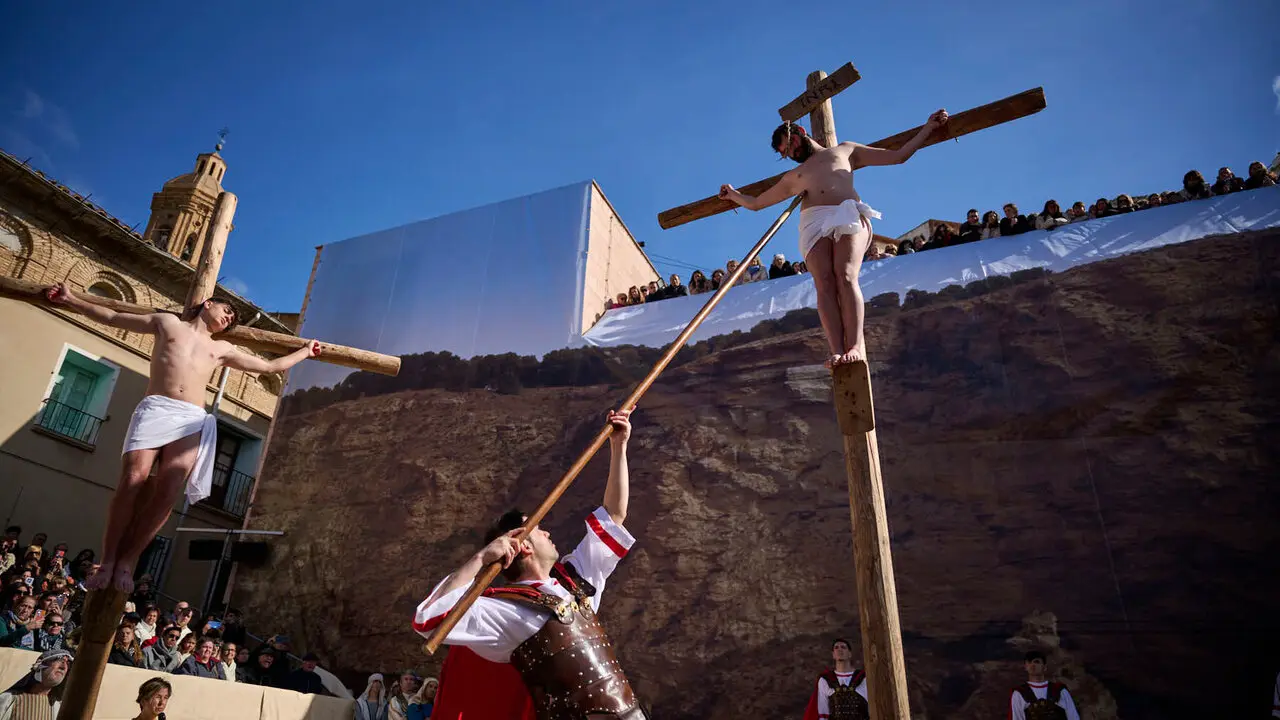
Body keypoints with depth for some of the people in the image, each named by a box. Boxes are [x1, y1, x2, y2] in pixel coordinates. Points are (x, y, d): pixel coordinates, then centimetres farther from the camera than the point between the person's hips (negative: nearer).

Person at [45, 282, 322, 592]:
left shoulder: (222, 349, 26)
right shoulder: (168, 322, 22)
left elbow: (270, 366, 31)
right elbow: (112, 317, 25)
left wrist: (304, 352, 34)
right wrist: (71, 300, 23)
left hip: (192, 419, 2)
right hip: (155, 408, -2)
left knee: (167, 492, -15)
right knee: (133, 479, -18)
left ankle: (128, 560, -5)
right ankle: (107, 561, -9)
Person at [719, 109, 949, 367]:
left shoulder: (845, 150, 30)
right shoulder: (792, 177, 35)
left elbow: (898, 156, 28)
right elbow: (755, 203, 43)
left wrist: (928, 128, 25)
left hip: (849, 216, -2)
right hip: (814, 223, 2)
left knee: (845, 276, -28)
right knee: (824, 284, -23)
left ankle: (856, 346, -37)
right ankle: (838, 351, -36)